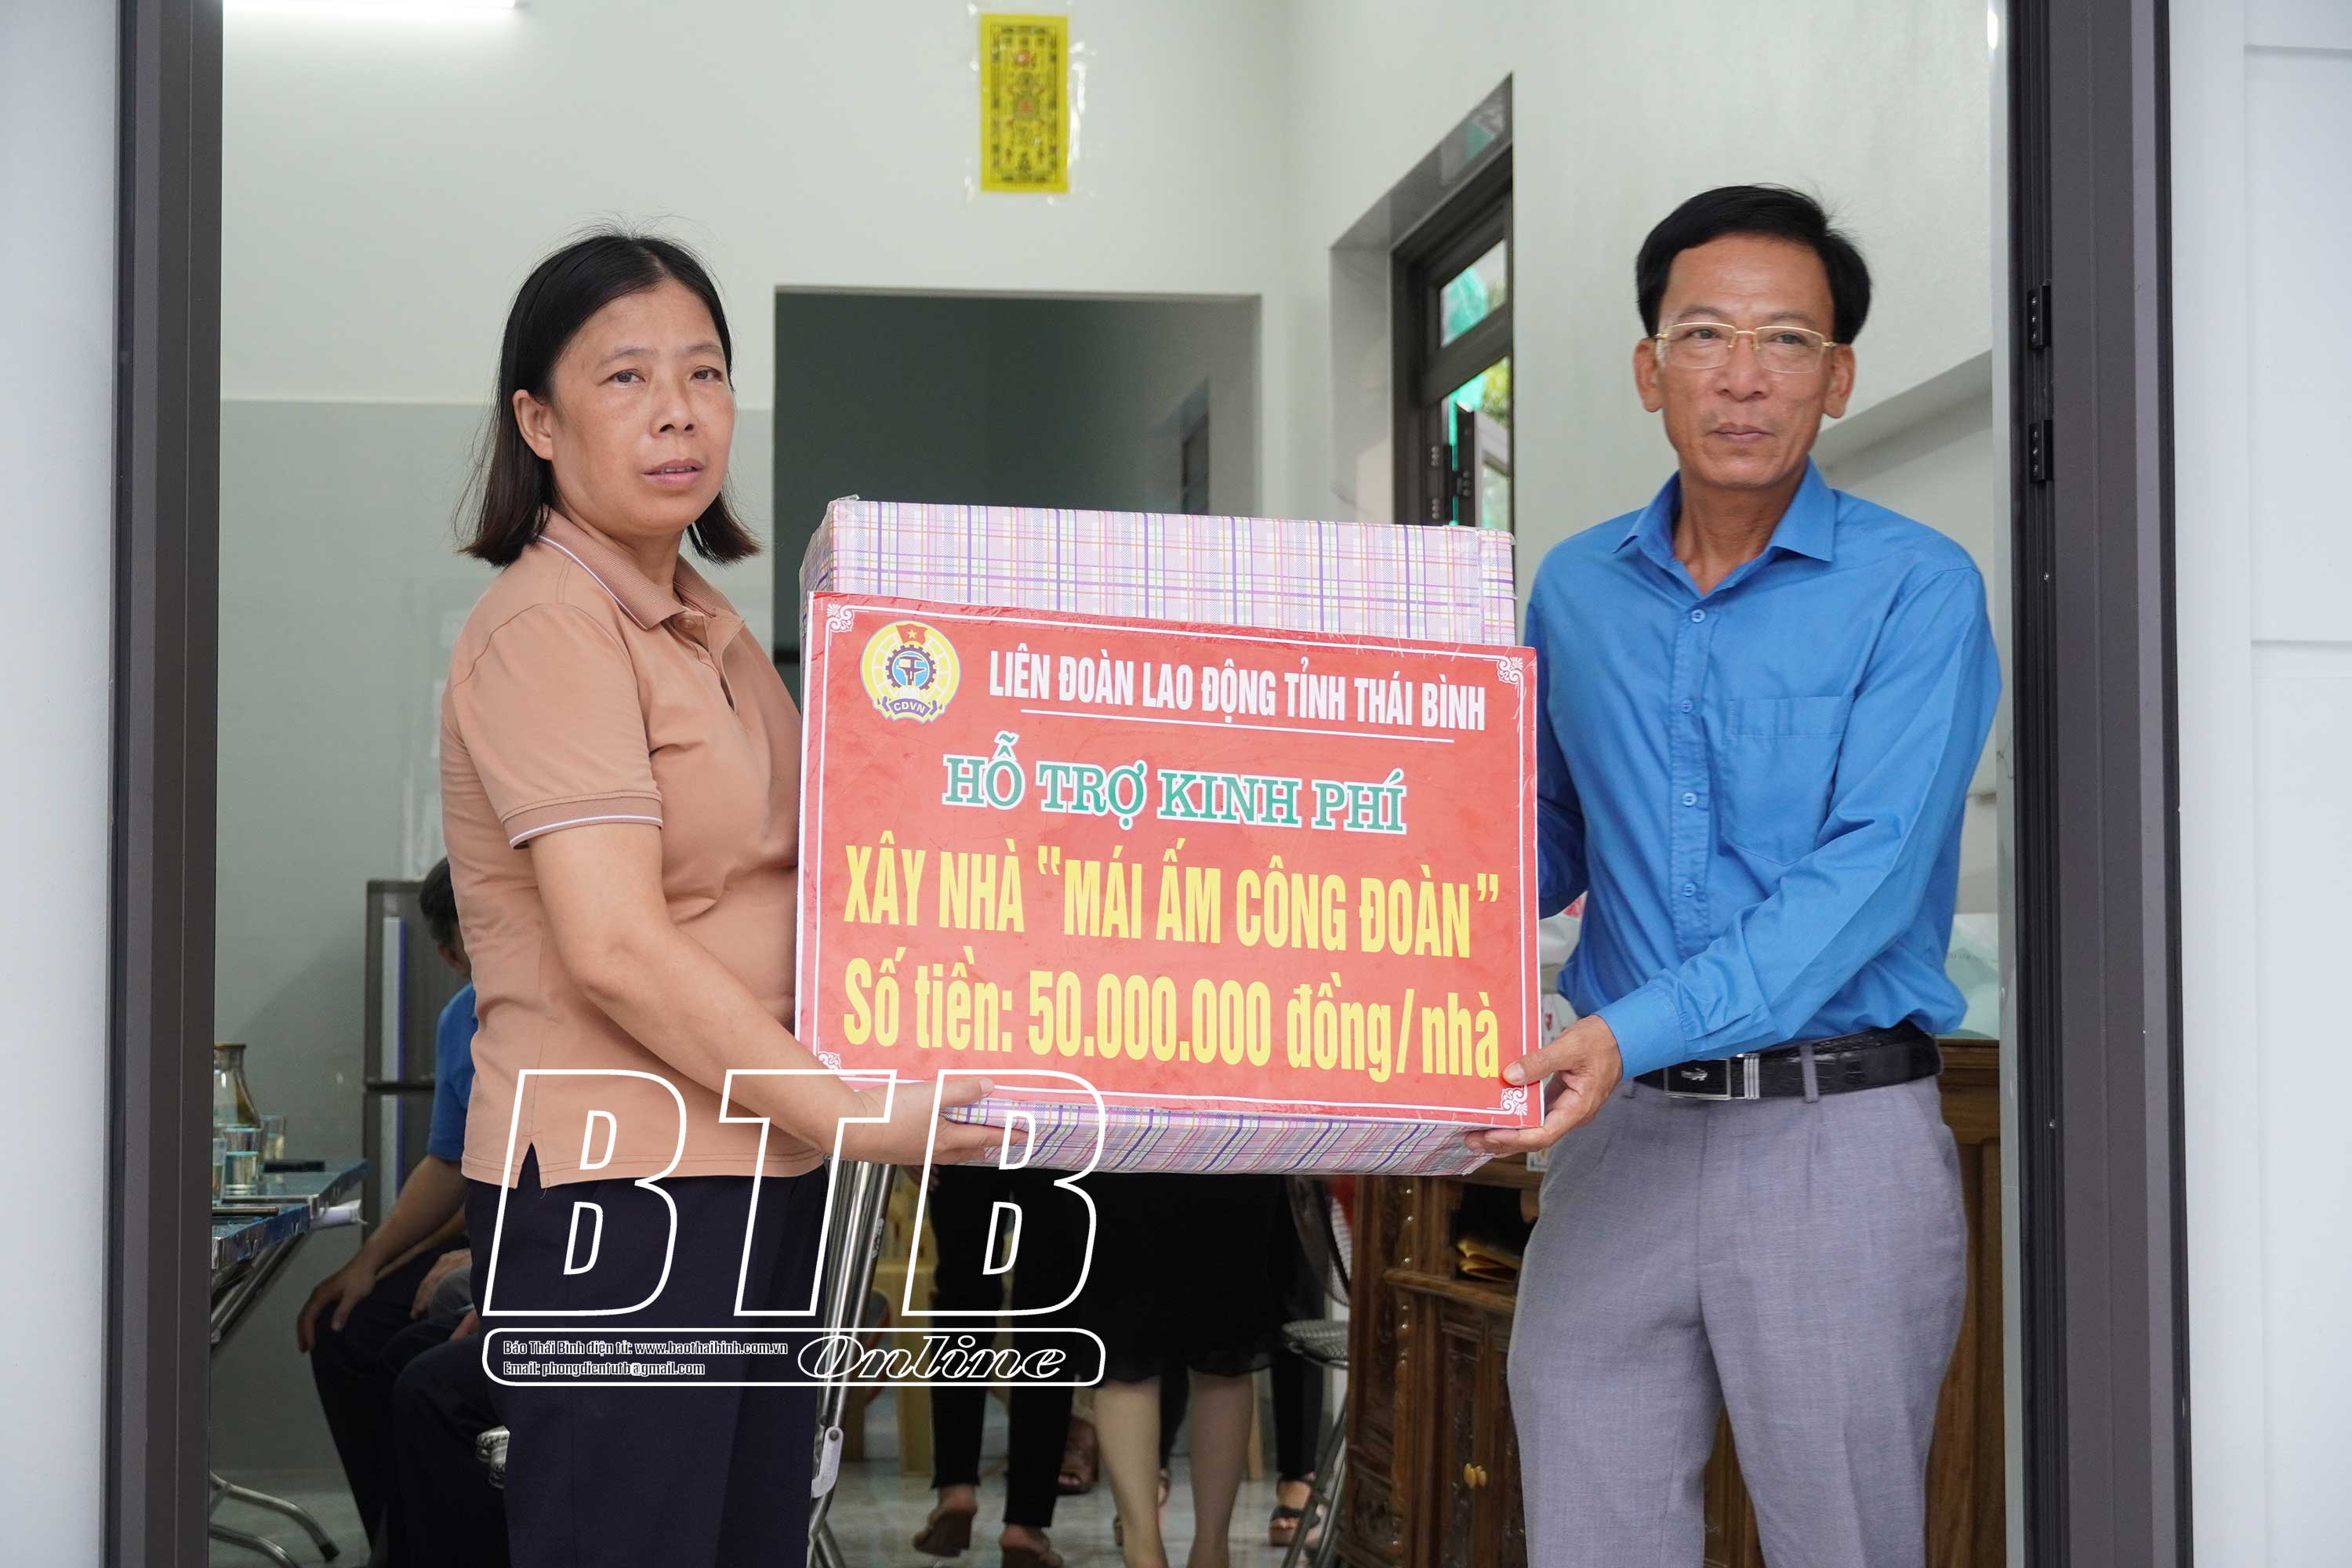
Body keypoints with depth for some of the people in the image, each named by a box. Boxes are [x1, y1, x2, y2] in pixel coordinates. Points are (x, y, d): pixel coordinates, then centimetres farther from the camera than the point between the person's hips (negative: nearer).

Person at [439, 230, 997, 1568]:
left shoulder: (715, 630, 18)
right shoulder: (546, 629, -11)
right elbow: (614, 945, -20)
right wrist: (847, 1111, -19)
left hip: (763, 1181, 9)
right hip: (615, 1190, -9)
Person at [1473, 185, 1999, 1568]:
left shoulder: (1915, 590, -5)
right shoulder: (1576, 590, 11)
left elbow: (1869, 872, -16)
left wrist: (1637, 1031, -25)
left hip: (1837, 1141, -4)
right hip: (1620, 1139, 4)